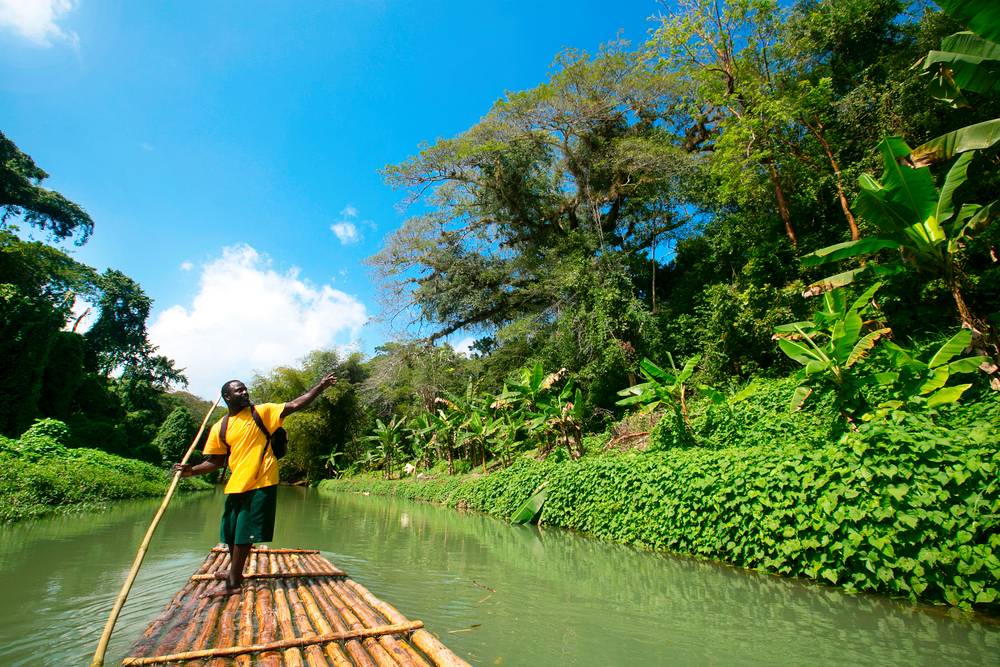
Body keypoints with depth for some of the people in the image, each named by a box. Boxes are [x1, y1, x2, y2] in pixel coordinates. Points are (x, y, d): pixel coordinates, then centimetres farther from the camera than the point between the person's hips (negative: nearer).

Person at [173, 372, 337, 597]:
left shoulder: (262, 412, -3)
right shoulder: (219, 428, 6)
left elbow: (294, 405, -11)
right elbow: (215, 461, 11)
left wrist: (321, 387, -19)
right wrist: (191, 470, -6)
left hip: (261, 485, -4)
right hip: (236, 487, 4)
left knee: (244, 536, 1)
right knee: (232, 535, 16)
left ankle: (233, 582, 15)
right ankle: (235, 576, 38)